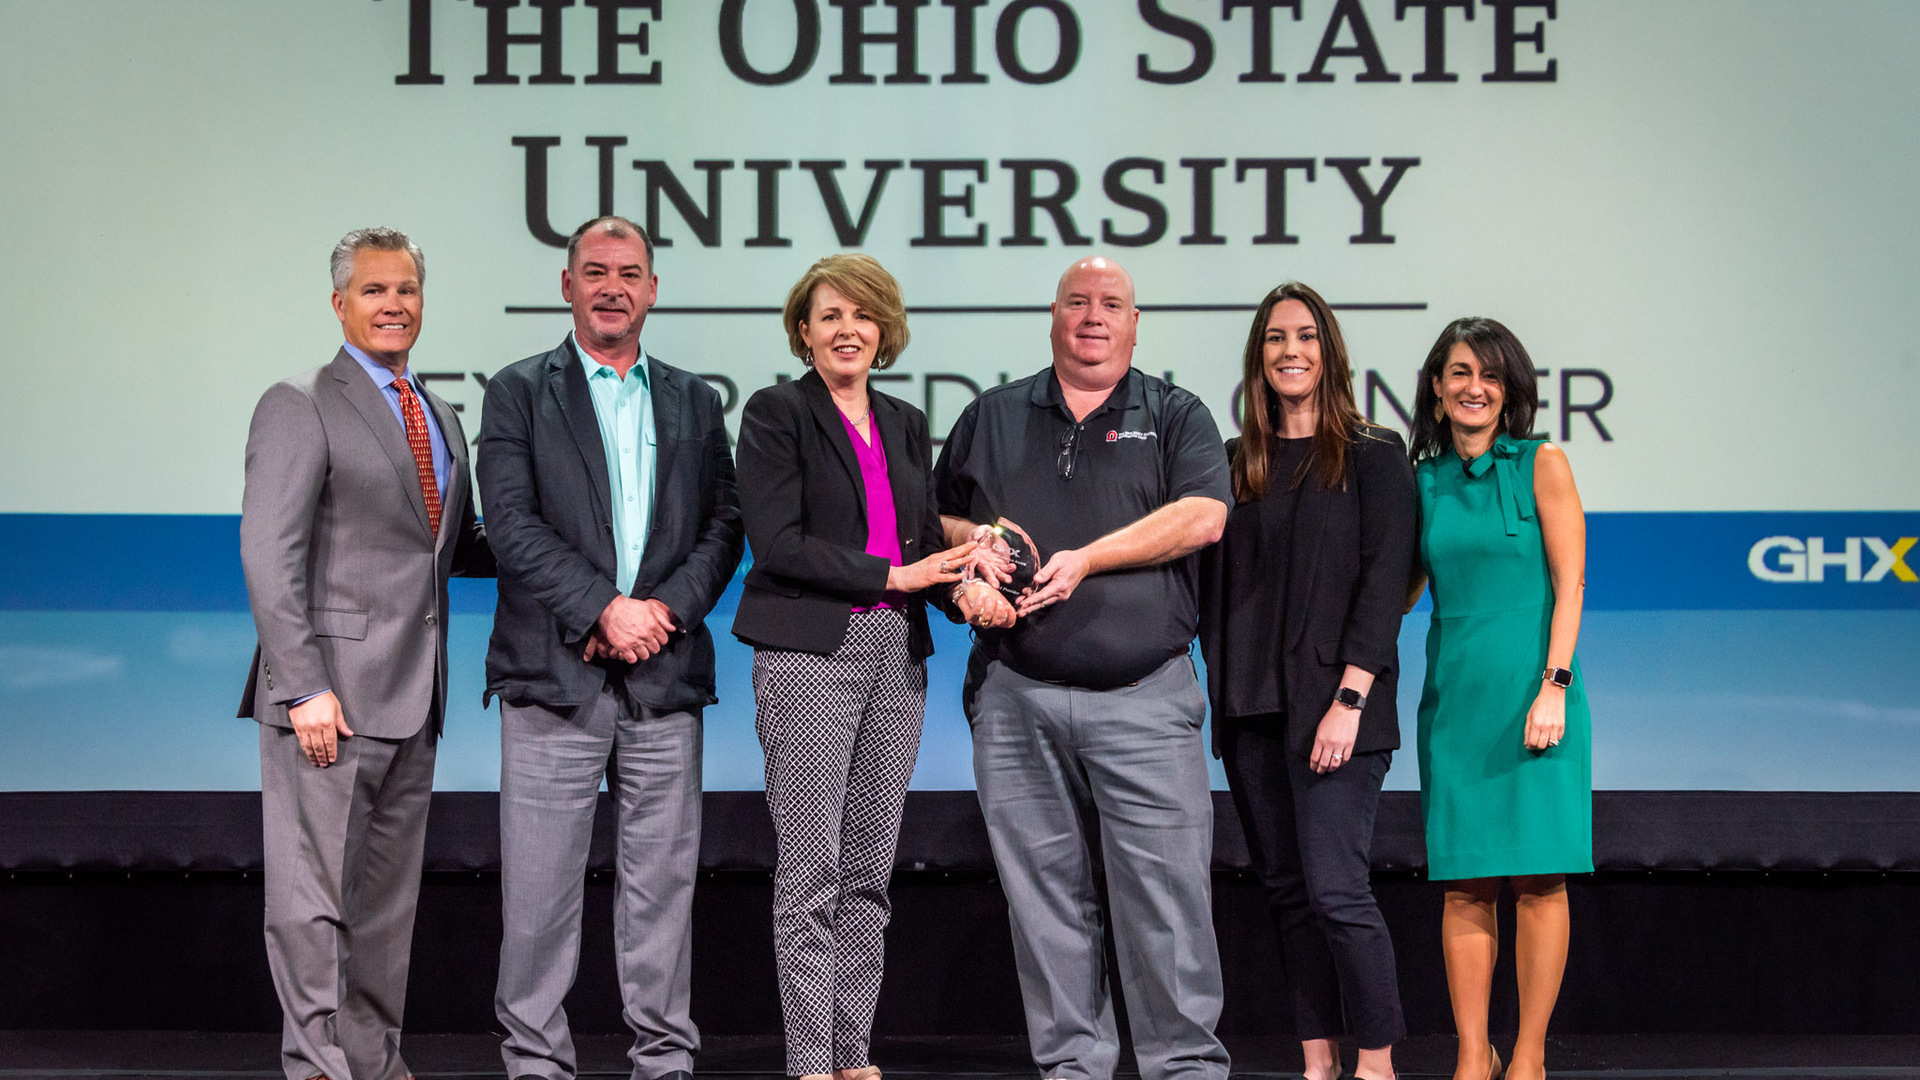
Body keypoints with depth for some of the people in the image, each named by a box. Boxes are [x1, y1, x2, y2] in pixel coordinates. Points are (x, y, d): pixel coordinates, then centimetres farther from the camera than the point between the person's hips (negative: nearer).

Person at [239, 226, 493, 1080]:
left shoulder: (440, 419, 18)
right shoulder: (300, 407, -5)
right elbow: (269, 556, -12)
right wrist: (304, 688, -20)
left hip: (412, 695, 7)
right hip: (332, 692, -7)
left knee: (388, 896, 13)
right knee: (313, 895, -5)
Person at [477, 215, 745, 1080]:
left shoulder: (693, 402, 16)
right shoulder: (519, 393, 5)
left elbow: (723, 526, 10)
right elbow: (513, 526, -6)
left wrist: (668, 608, -7)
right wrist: (604, 609, -13)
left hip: (665, 677, 3)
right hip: (555, 672, -3)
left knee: (662, 880, 5)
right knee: (540, 885, -2)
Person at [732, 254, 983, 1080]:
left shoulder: (905, 425, 17)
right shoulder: (776, 414, -1)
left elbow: (927, 541, 15)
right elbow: (778, 542, -11)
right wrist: (893, 575, -13)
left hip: (896, 655, 6)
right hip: (808, 654, -6)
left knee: (870, 871, 7)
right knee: (812, 871, -6)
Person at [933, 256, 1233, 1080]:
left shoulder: (1175, 416, 9)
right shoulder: (992, 417, 17)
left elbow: (1203, 515, -6)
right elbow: (933, 519, 21)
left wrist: (1088, 559, -11)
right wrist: (969, 561, -1)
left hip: (1144, 697, -2)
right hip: (1017, 698, 3)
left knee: (1166, 888, -7)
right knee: (1044, 892, 4)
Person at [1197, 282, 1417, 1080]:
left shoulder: (1374, 458, 0)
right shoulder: (1236, 464, 13)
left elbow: (1383, 582, -7)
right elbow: (1214, 586, 14)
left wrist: (1349, 699, -15)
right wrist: (1219, 692, 5)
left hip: (1329, 706, -5)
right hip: (1250, 712, 5)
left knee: (1335, 888, -11)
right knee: (1286, 892, 7)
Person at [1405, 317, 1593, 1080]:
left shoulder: (1540, 465, 1)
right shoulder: (1423, 481, 11)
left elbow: (1568, 584, -4)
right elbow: (1400, 590, 17)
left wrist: (1554, 686, -12)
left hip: (1530, 690, -3)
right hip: (1453, 695, 3)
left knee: (1539, 878, -3)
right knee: (1464, 884, 2)